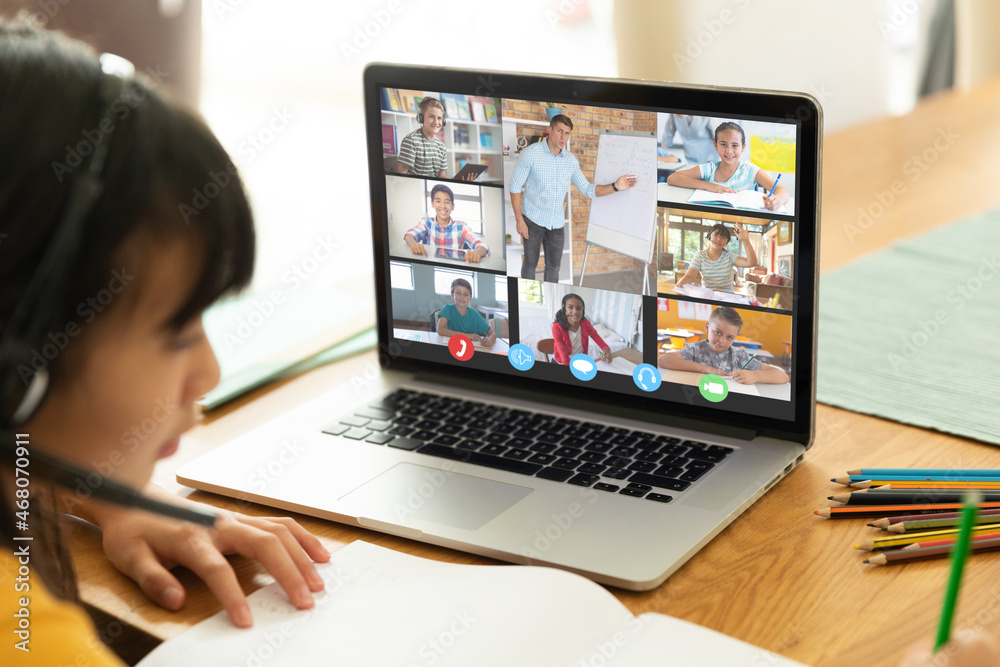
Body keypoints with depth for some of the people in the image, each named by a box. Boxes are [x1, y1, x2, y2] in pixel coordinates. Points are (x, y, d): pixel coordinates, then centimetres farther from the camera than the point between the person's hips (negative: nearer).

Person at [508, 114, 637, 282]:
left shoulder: (571, 160, 2)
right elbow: (515, 187, -10)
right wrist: (519, 220, -14)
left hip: (557, 222, 4)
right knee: (531, 263, 5)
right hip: (533, 219, -4)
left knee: (554, 266, 10)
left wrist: (615, 187, -8)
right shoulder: (530, 154, -12)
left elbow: (588, 190, 6)